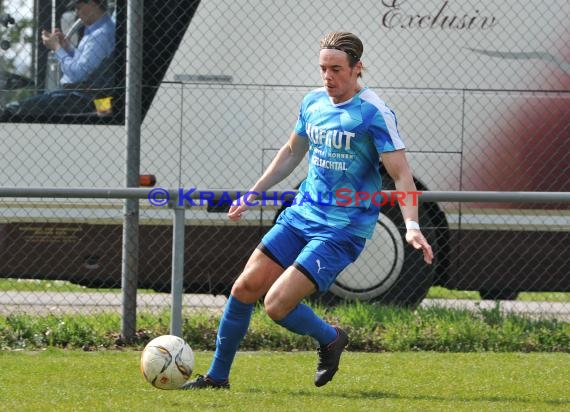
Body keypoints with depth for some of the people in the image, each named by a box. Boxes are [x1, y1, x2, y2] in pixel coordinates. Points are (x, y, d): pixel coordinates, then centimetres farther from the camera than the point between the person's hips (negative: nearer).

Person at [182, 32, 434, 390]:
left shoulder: (374, 114, -15)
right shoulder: (314, 102, 7)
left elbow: (402, 176, -17)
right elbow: (292, 152, 24)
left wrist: (412, 226, -30)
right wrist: (254, 193, 24)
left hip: (342, 231, -7)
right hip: (301, 214, 7)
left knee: (277, 305, -16)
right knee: (245, 288, 2)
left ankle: (330, 339, 14)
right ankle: (217, 377, 17)